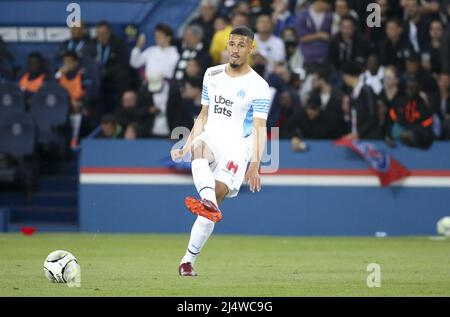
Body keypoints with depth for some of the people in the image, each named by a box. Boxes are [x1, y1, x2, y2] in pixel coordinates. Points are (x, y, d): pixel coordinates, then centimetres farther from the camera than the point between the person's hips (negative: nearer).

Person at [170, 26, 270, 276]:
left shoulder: (258, 87, -2)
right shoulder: (212, 75, 14)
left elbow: (260, 128, -10)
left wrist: (255, 164, -21)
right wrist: (187, 147, 17)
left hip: (237, 146, -3)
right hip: (211, 138, 3)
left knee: (218, 194, -18)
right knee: (199, 147, -34)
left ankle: (189, 260, -13)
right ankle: (208, 201, -61)